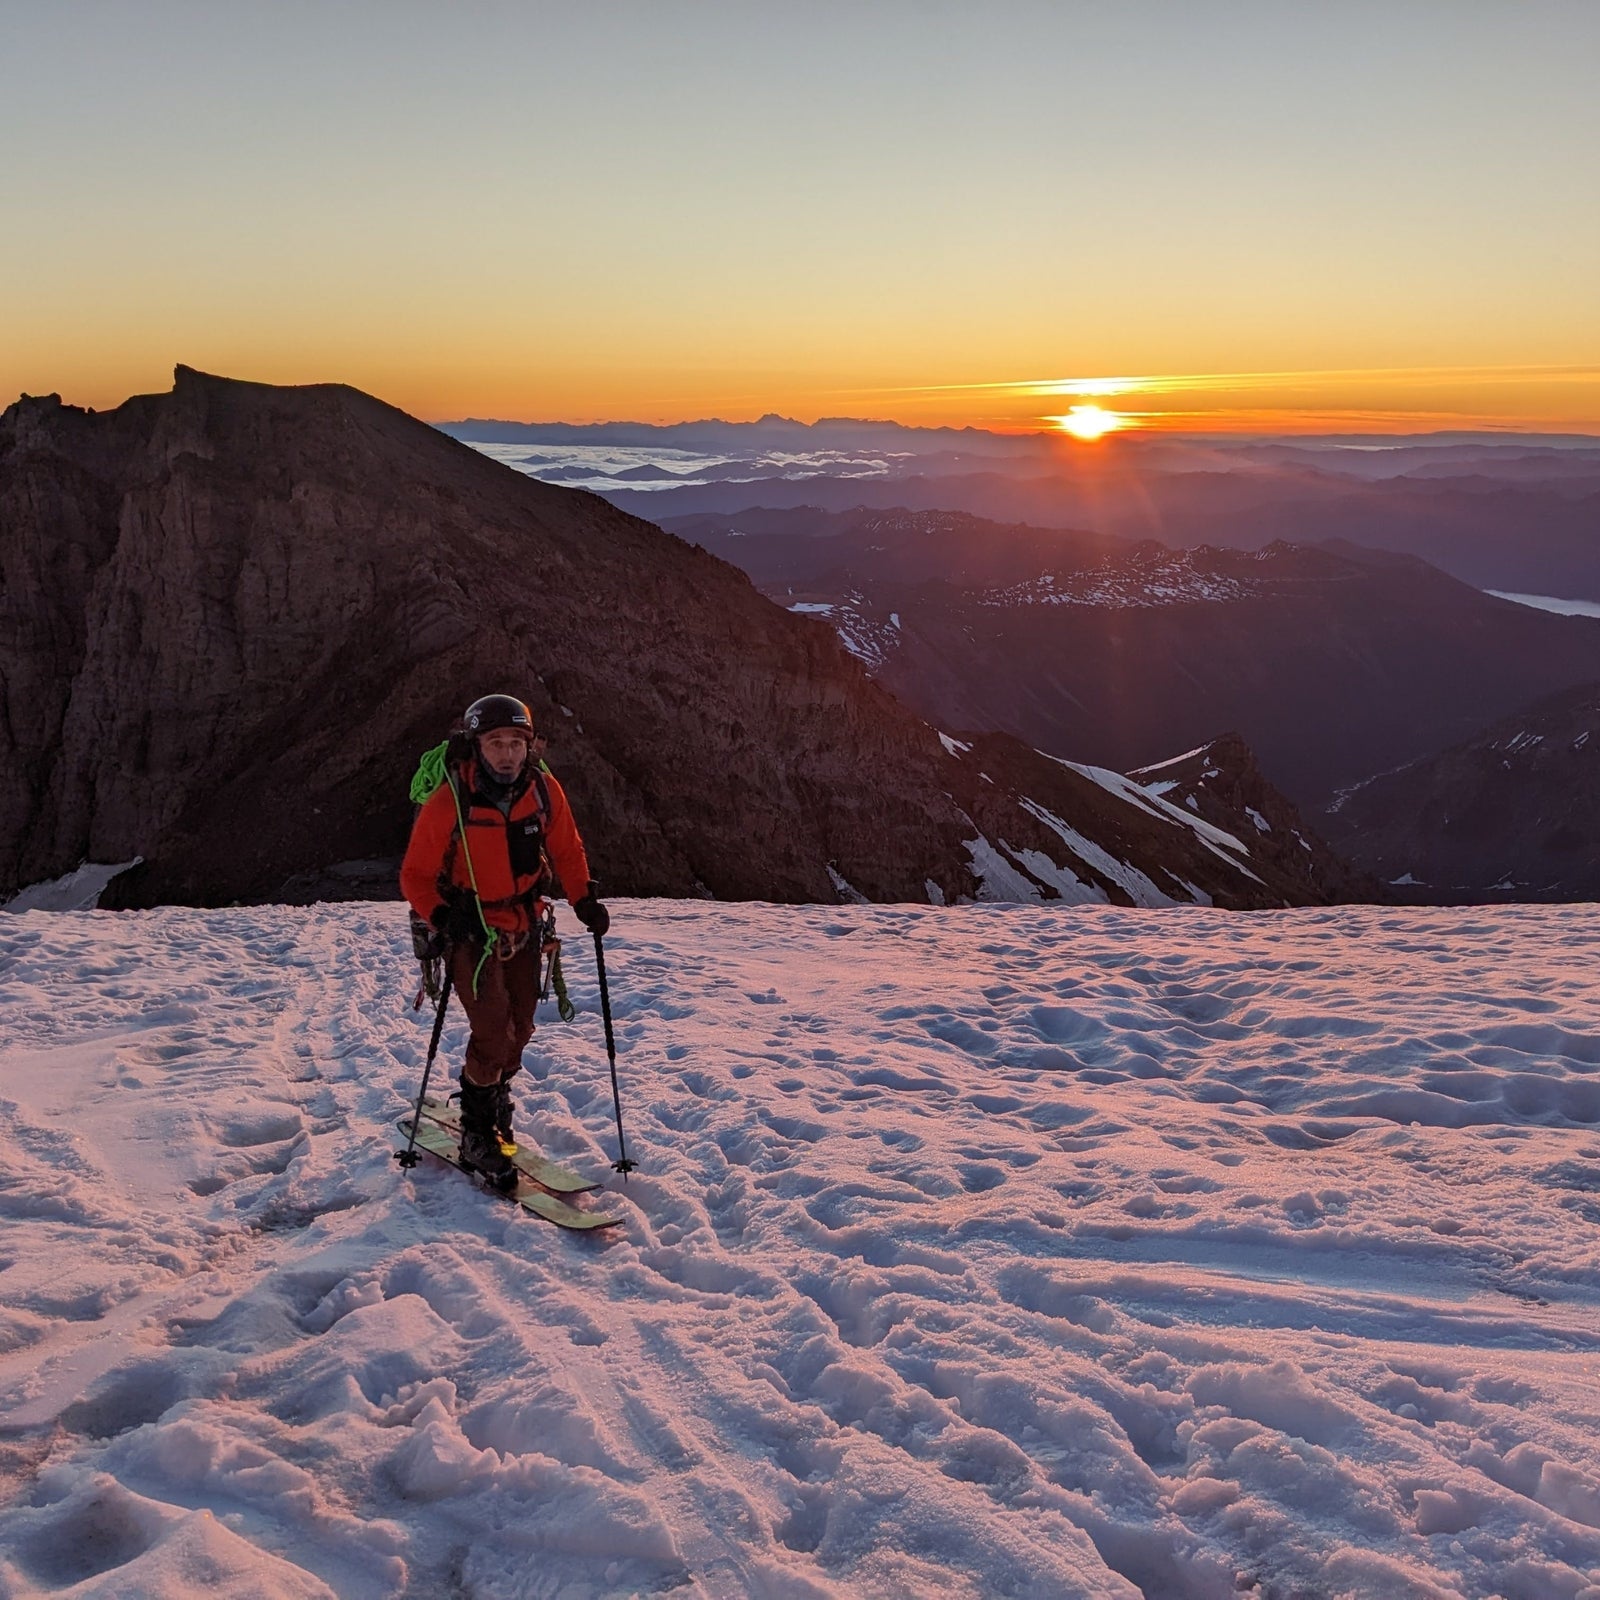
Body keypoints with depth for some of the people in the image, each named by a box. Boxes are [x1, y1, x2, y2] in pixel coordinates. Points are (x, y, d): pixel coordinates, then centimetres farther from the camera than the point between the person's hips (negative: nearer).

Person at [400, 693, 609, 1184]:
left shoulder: (543, 789, -9)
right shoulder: (448, 803, -20)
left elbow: (566, 850, 6)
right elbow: (415, 876, -11)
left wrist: (585, 899, -5)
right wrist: (445, 918, -26)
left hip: (523, 929, 5)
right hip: (470, 931, -5)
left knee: (520, 1028, 14)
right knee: (493, 1032, -14)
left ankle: (494, 1099, 42)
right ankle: (476, 1135, 3)